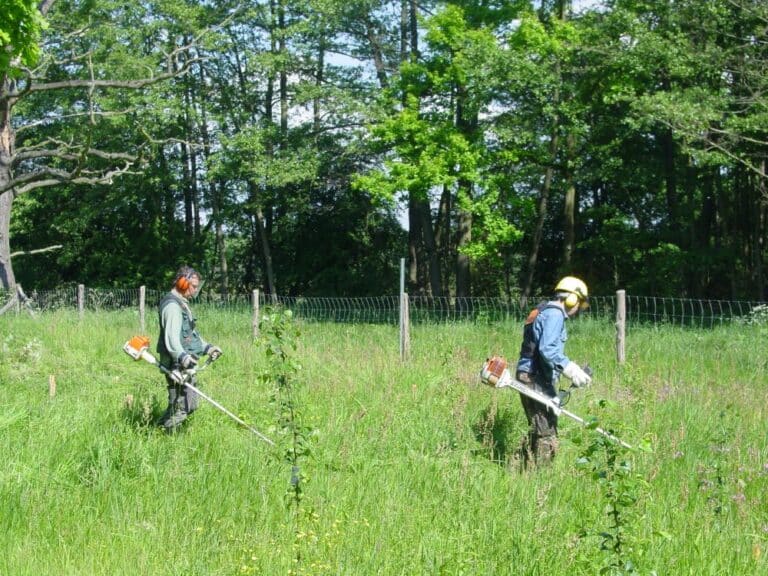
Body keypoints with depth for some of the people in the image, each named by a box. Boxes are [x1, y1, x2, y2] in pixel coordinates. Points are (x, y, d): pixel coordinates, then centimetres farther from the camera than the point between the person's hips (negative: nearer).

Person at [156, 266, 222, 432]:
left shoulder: (182, 304, 19)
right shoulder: (172, 305, -16)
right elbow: (172, 338, -29)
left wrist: (207, 347, 25)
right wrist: (182, 356, -42)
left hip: (185, 365, 11)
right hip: (176, 364, -11)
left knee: (191, 403, 16)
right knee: (181, 406, -7)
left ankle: (162, 429, 26)